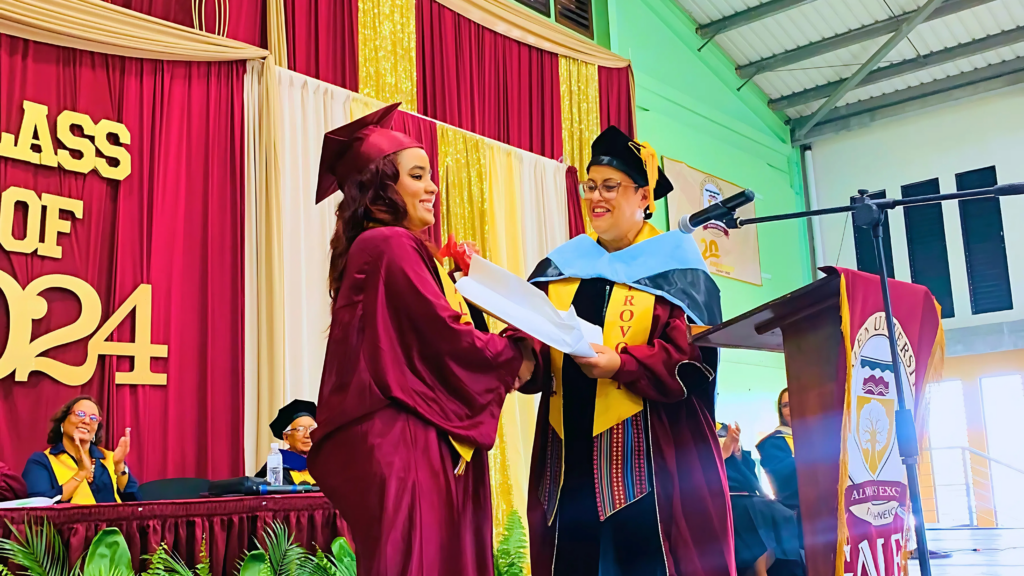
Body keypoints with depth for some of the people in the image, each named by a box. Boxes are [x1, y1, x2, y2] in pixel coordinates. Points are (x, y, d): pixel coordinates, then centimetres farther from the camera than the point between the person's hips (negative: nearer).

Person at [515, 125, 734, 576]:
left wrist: (620, 365, -23)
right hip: (570, 452, 4)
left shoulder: (675, 266, 1)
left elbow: (691, 356, -10)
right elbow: (534, 335, 6)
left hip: (648, 453, -4)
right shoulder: (560, 265, 15)